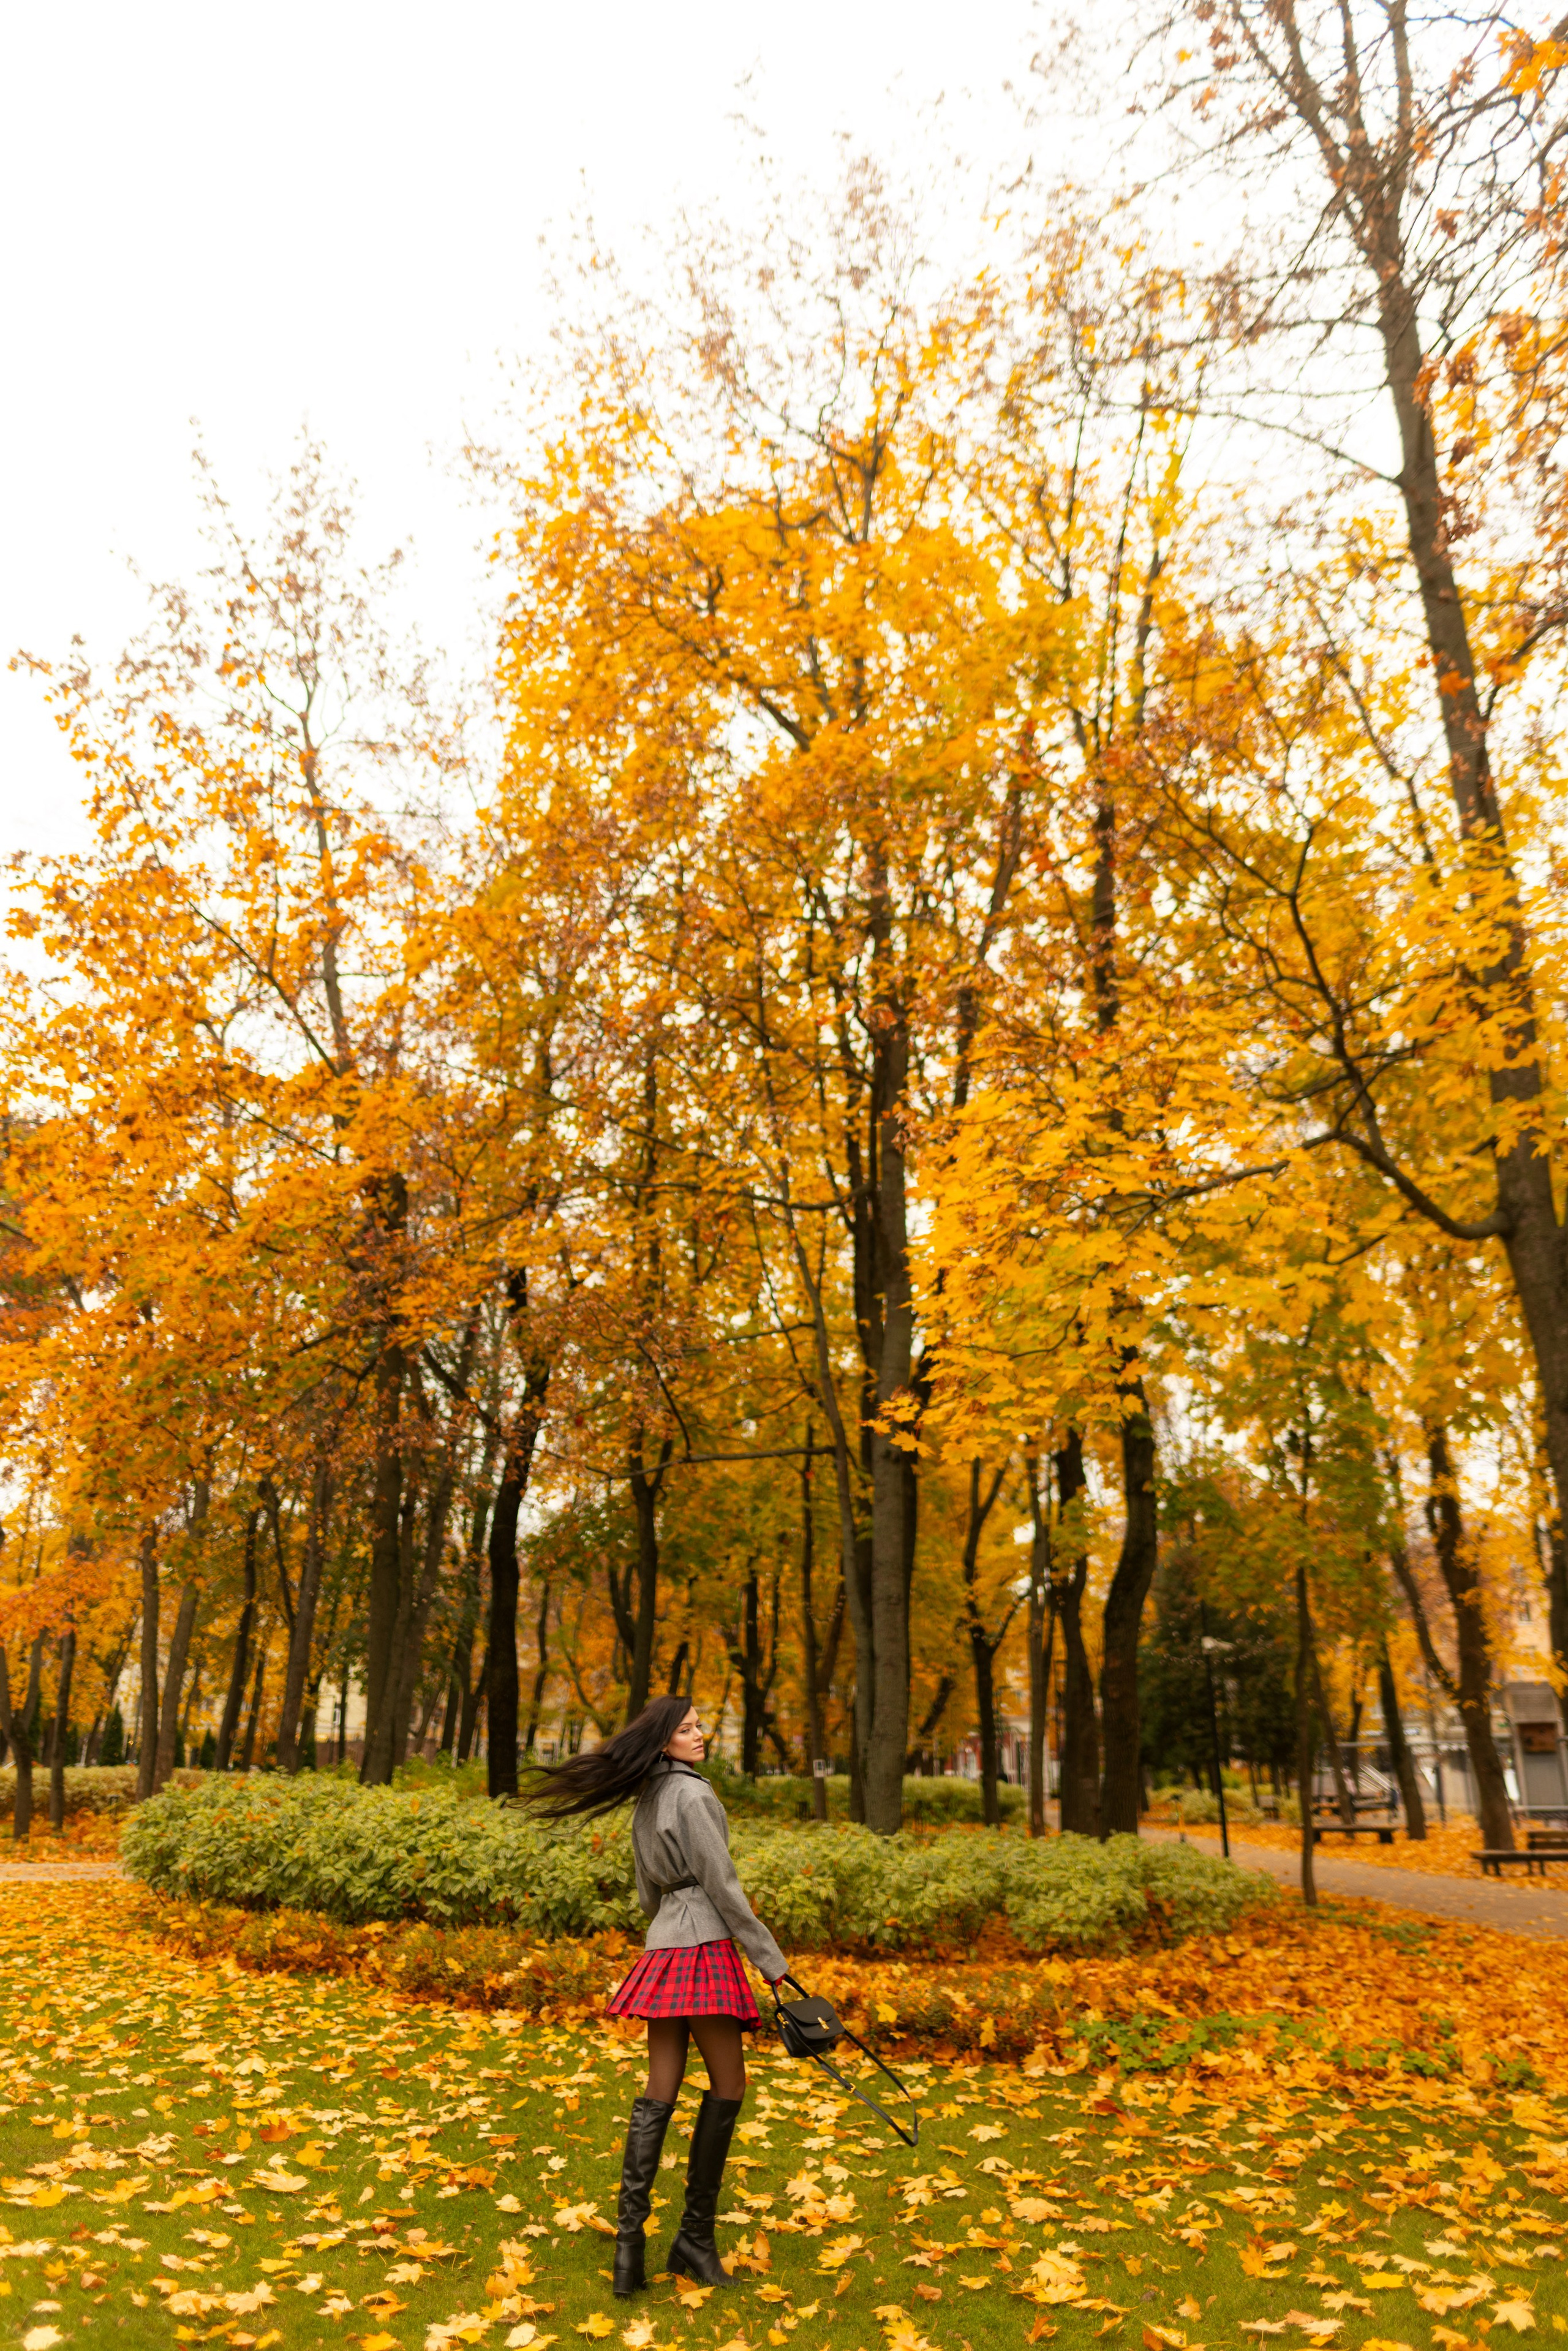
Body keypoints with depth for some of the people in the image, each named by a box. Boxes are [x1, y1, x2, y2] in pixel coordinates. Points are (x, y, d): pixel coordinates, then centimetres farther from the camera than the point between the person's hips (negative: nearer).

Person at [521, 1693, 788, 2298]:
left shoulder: (647, 1801, 14)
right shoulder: (693, 1795, -13)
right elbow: (723, 1887, -14)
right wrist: (770, 1959, -8)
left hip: (663, 1948, 9)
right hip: (703, 1945, -8)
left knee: (660, 2093, 8)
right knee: (728, 2086, 2)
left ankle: (630, 2235, 4)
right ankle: (695, 2235, 8)